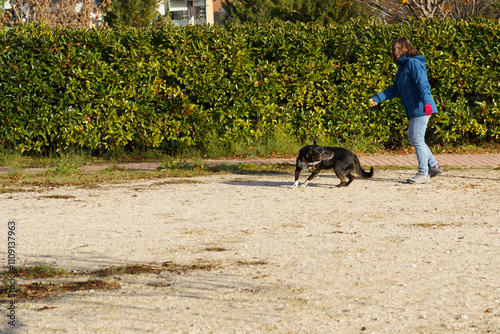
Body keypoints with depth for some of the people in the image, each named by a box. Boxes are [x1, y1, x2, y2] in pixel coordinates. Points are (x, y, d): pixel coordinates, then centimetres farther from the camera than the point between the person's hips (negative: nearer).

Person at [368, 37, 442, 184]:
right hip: (414, 110, 11)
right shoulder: (402, 66, 20)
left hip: (421, 109, -11)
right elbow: (394, 89, 24)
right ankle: (433, 166, 25)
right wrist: (377, 98, 17)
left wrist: (426, 101, -36)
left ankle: (423, 173, -3)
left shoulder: (413, 63, -10)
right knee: (413, 138, 17)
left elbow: (423, 83, -22)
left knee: (417, 139, -9)